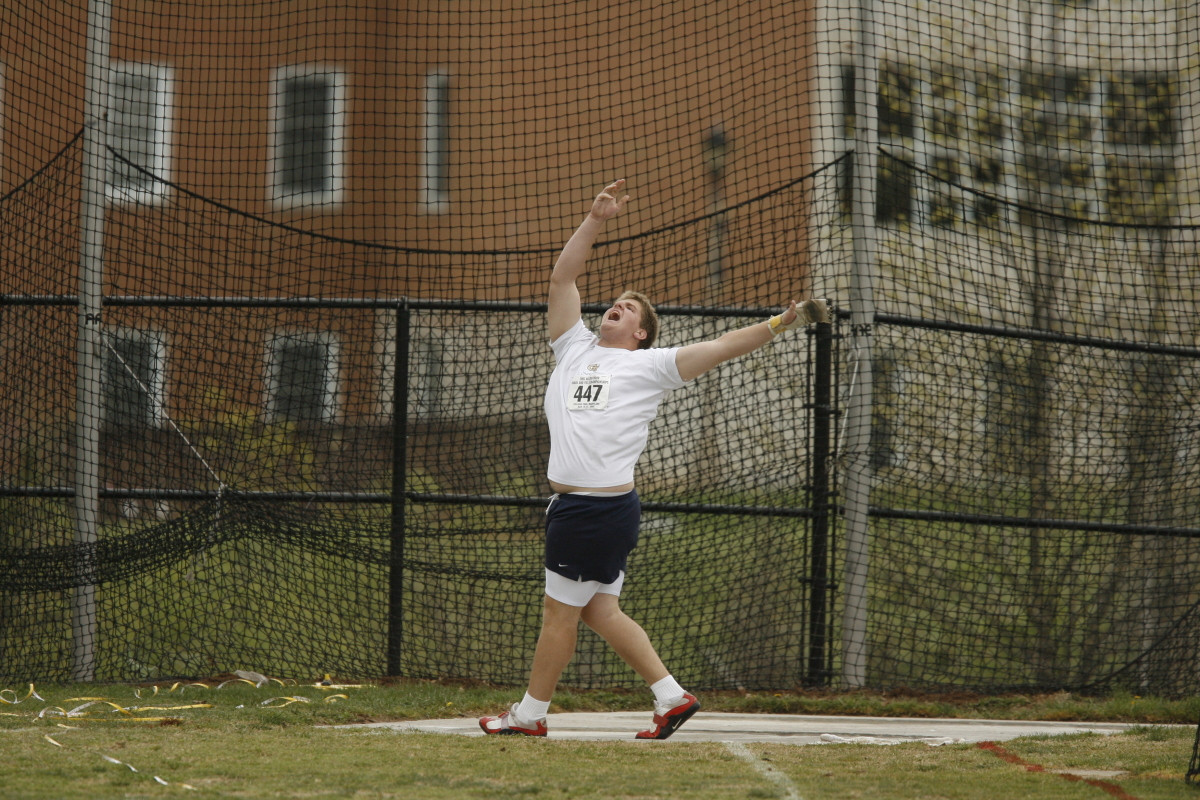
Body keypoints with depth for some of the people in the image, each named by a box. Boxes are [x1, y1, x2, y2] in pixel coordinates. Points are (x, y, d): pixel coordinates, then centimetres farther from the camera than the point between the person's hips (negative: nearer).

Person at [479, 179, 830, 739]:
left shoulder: (650, 366, 3)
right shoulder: (574, 349, 18)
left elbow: (719, 347, -1)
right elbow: (562, 276, 18)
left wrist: (779, 323, -11)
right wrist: (595, 220, 12)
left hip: (603, 507, -7)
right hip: (573, 502, 7)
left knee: (559, 611, 1)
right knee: (599, 610, 8)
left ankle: (530, 714, 11)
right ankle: (672, 697, 12)